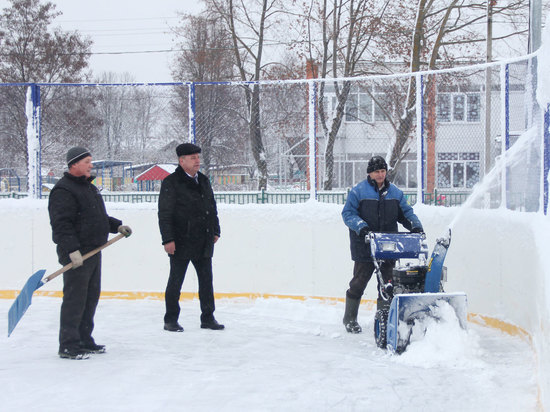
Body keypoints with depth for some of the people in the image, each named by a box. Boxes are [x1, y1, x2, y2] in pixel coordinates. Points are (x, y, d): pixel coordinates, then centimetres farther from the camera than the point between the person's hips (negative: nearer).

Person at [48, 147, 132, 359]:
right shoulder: (63, 190, -12)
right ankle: (68, 345, -1)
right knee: (75, 298, -7)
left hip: (93, 250, 10)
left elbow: (99, 218, 31)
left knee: (91, 297, 14)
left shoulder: (90, 188, 19)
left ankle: (84, 340, 24)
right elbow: (61, 224, -21)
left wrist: (118, 226, 17)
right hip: (76, 253, -10)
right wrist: (72, 250, -28)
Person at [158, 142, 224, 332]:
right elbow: (164, 214, -10)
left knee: (206, 280, 8)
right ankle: (170, 320, 12)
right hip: (181, 243, -6)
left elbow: (213, 208, 22)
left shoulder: (204, 181, 14)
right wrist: (168, 239, -15)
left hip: (204, 243, 6)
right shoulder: (171, 183, -7)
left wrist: (215, 231, 17)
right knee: (175, 281, 3)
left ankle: (208, 318, 17)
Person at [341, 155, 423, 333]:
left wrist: (415, 226, -5)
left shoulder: (395, 192, 12)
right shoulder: (358, 191, -2)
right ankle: (350, 319, 14)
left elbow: (406, 212, 14)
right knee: (359, 282, 1)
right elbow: (348, 213, -6)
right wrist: (361, 227, -22)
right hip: (364, 247, -4)